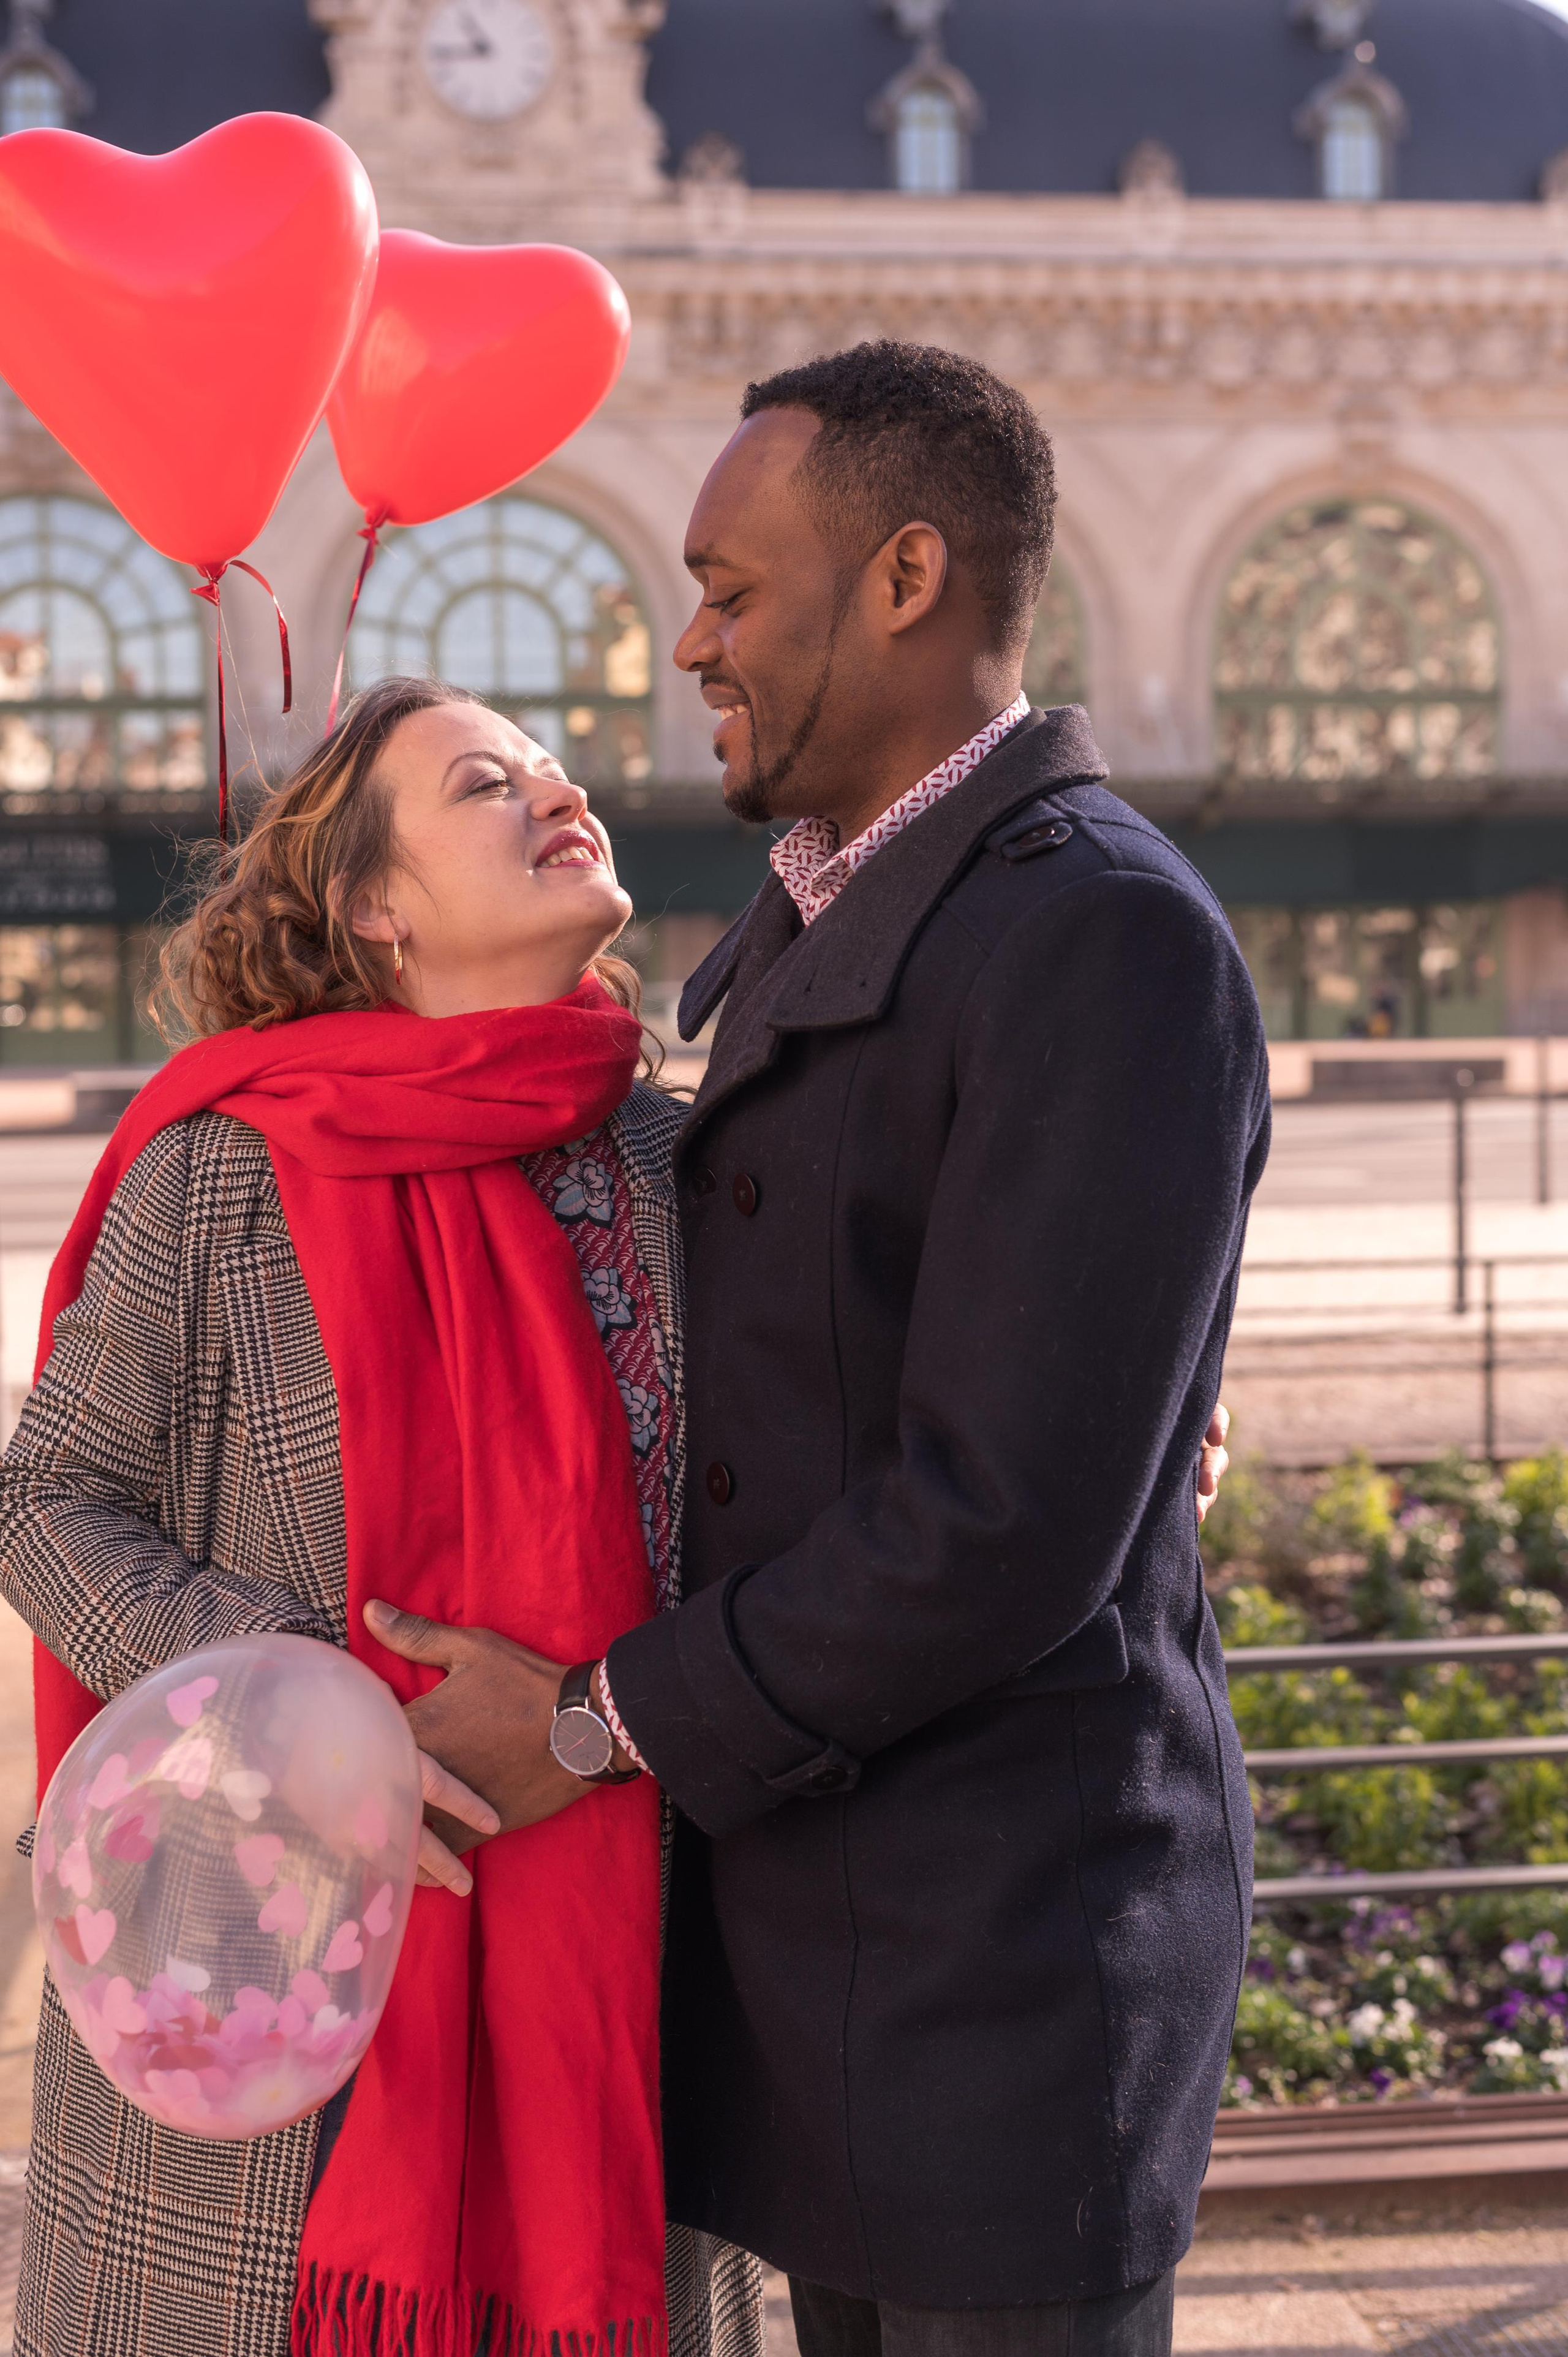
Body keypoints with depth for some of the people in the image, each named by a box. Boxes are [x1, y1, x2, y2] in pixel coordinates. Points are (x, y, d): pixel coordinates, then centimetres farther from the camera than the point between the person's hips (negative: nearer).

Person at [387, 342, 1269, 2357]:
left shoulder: (1114, 941, -19)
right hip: (812, 1881, 9)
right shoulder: (810, 930, 12)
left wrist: (608, 1722, -15)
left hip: (1006, 1942, -9)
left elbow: (1006, 1524, -24)